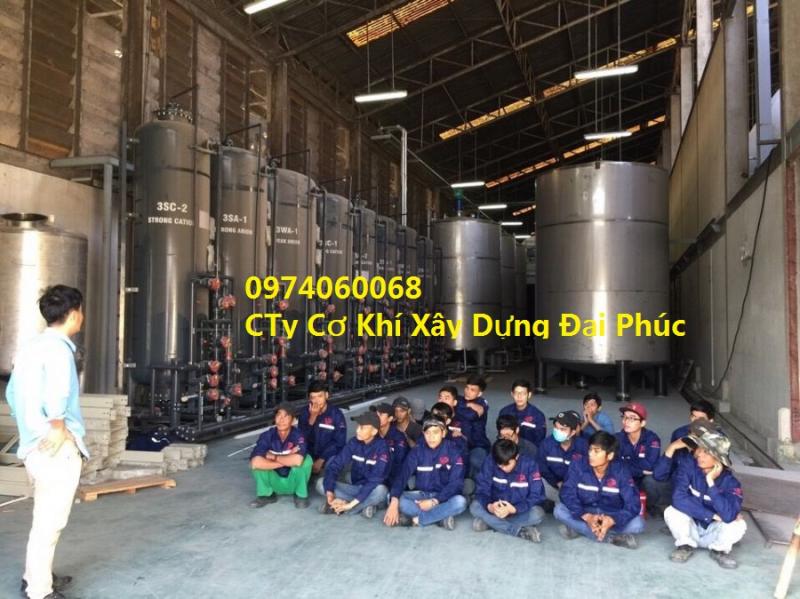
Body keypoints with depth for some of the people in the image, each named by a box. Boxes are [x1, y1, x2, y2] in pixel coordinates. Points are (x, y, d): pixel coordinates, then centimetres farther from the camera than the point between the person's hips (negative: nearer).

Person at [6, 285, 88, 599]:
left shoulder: (29, 346, 11)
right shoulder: (58, 349, -17)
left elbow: (12, 393, 17)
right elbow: (56, 395, -32)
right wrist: (57, 430, -17)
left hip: (34, 447, 9)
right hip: (57, 450, -9)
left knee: (43, 519, 22)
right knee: (50, 523, 2)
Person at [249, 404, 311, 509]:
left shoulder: (298, 435, -21)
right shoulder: (267, 435, -16)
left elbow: (297, 460, -40)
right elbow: (255, 463, -31)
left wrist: (274, 457, -23)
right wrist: (288, 460, -29)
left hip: (293, 482, -2)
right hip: (275, 482, 2)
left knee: (306, 460, -29)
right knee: (257, 462, -23)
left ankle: (301, 495, -3)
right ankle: (266, 495, 3)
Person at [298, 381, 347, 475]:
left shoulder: (336, 414, -10)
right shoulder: (304, 412, -1)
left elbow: (339, 442, -9)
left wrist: (321, 460, -16)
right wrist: (312, 418, -21)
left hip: (329, 456, -2)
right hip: (310, 455, 2)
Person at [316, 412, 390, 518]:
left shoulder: (382, 447, -20)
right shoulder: (354, 442, -5)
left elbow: (375, 480, -27)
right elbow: (335, 465, -10)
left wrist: (351, 503, -31)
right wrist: (329, 492, -27)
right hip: (355, 488, 5)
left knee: (380, 490, -38)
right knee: (321, 483, -14)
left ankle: (343, 505, -20)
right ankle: (365, 505, -17)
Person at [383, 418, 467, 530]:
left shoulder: (452, 451, -10)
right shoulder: (417, 451, -5)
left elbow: (456, 483, -14)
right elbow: (403, 475, -14)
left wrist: (434, 501, -23)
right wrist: (394, 502, -30)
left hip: (443, 497, -2)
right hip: (421, 495, 2)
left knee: (460, 501, -34)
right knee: (397, 500, -25)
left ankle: (416, 520, -23)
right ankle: (442, 517, -23)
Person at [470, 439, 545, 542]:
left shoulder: (529, 464, -18)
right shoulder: (490, 462, -15)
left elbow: (536, 496, -19)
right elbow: (482, 490, -14)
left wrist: (513, 509, -34)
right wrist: (489, 506, -36)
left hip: (520, 511, -1)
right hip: (497, 508, 2)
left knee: (537, 513, -32)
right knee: (474, 506, -26)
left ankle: (490, 522, -21)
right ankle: (520, 531, -27)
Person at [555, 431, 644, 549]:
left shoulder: (621, 471, -18)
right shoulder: (577, 466, -16)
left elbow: (633, 504, -23)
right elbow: (567, 494, -21)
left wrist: (612, 520, -40)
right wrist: (586, 517, -37)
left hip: (612, 516, -1)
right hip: (585, 513, 1)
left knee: (638, 524, -28)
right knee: (559, 510, -27)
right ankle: (613, 537, -23)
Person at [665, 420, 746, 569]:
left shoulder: (730, 482, -18)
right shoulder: (688, 467, -18)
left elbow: (729, 515, -36)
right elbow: (678, 499, -30)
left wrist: (711, 483, -36)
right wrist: (713, 515, -27)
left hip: (713, 533, 0)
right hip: (690, 529, 0)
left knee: (739, 524, -27)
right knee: (671, 512, -29)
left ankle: (719, 549, 2)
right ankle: (686, 545, -1)